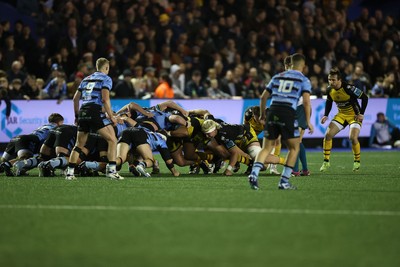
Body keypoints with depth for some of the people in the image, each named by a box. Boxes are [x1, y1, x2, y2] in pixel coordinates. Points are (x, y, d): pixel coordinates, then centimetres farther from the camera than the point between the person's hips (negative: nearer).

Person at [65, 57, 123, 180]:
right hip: (96, 112, -6)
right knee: (112, 140, -1)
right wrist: (111, 116, -7)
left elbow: (75, 98, 20)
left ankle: (70, 172, 13)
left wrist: (77, 115, 28)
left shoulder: (86, 79, 22)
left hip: (83, 112, 6)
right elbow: (105, 99, -10)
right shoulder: (106, 79, 3)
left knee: (79, 144, 17)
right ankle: (111, 170, -12)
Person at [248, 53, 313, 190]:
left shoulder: (277, 77, 20)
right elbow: (306, 102, -4)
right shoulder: (304, 80, 9)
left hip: (273, 112, 4)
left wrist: (262, 114, 31)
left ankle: (254, 174, -15)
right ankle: (284, 181, 5)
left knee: (266, 148, 8)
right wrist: (308, 122, 3)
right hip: (288, 113, -4)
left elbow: (263, 97, 18)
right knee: (294, 148, 12)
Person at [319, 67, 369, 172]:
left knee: (353, 137, -24)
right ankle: (326, 162, 4)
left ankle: (357, 162, 0)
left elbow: (364, 97, -18)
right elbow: (329, 102, 11)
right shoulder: (329, 90, -9)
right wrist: (326, 115, -2)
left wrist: (361, 113, -20)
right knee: (328, 135, -8)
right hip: (341, 115, 6)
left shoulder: (348, 88, -27)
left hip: (354, 115, -6)